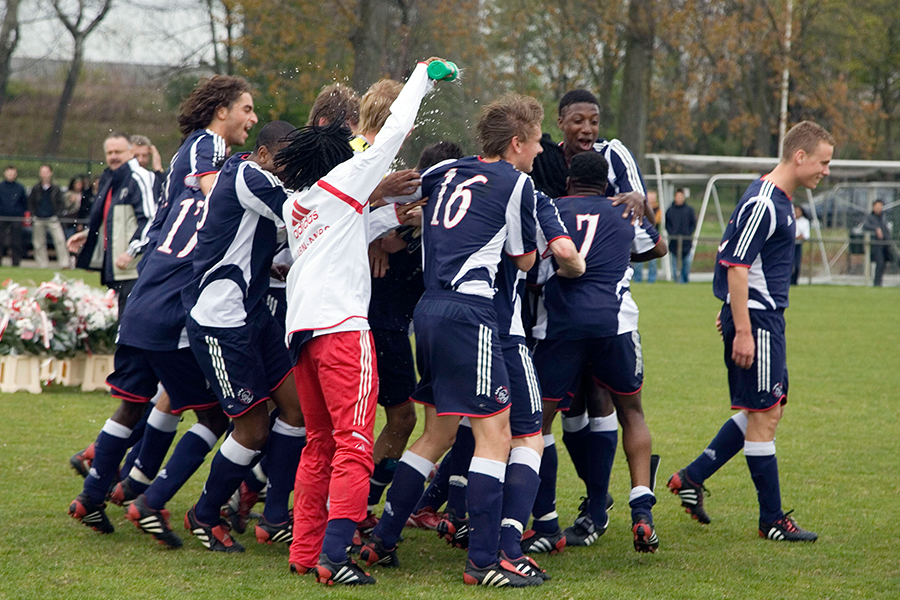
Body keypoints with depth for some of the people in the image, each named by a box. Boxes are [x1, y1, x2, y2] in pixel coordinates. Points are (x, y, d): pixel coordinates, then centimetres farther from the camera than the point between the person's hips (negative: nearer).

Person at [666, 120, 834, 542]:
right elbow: (736, 266, -21)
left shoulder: (779, 201, 13)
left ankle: (691, 479, 19)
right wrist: (742, 330, -23)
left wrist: (733, 312, 25)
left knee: (769, 410, 15)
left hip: (767, 316, 10)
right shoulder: (763, 203, -18)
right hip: (754, 318, -10)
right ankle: (772, 521, 3)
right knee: (762, 417, -3)